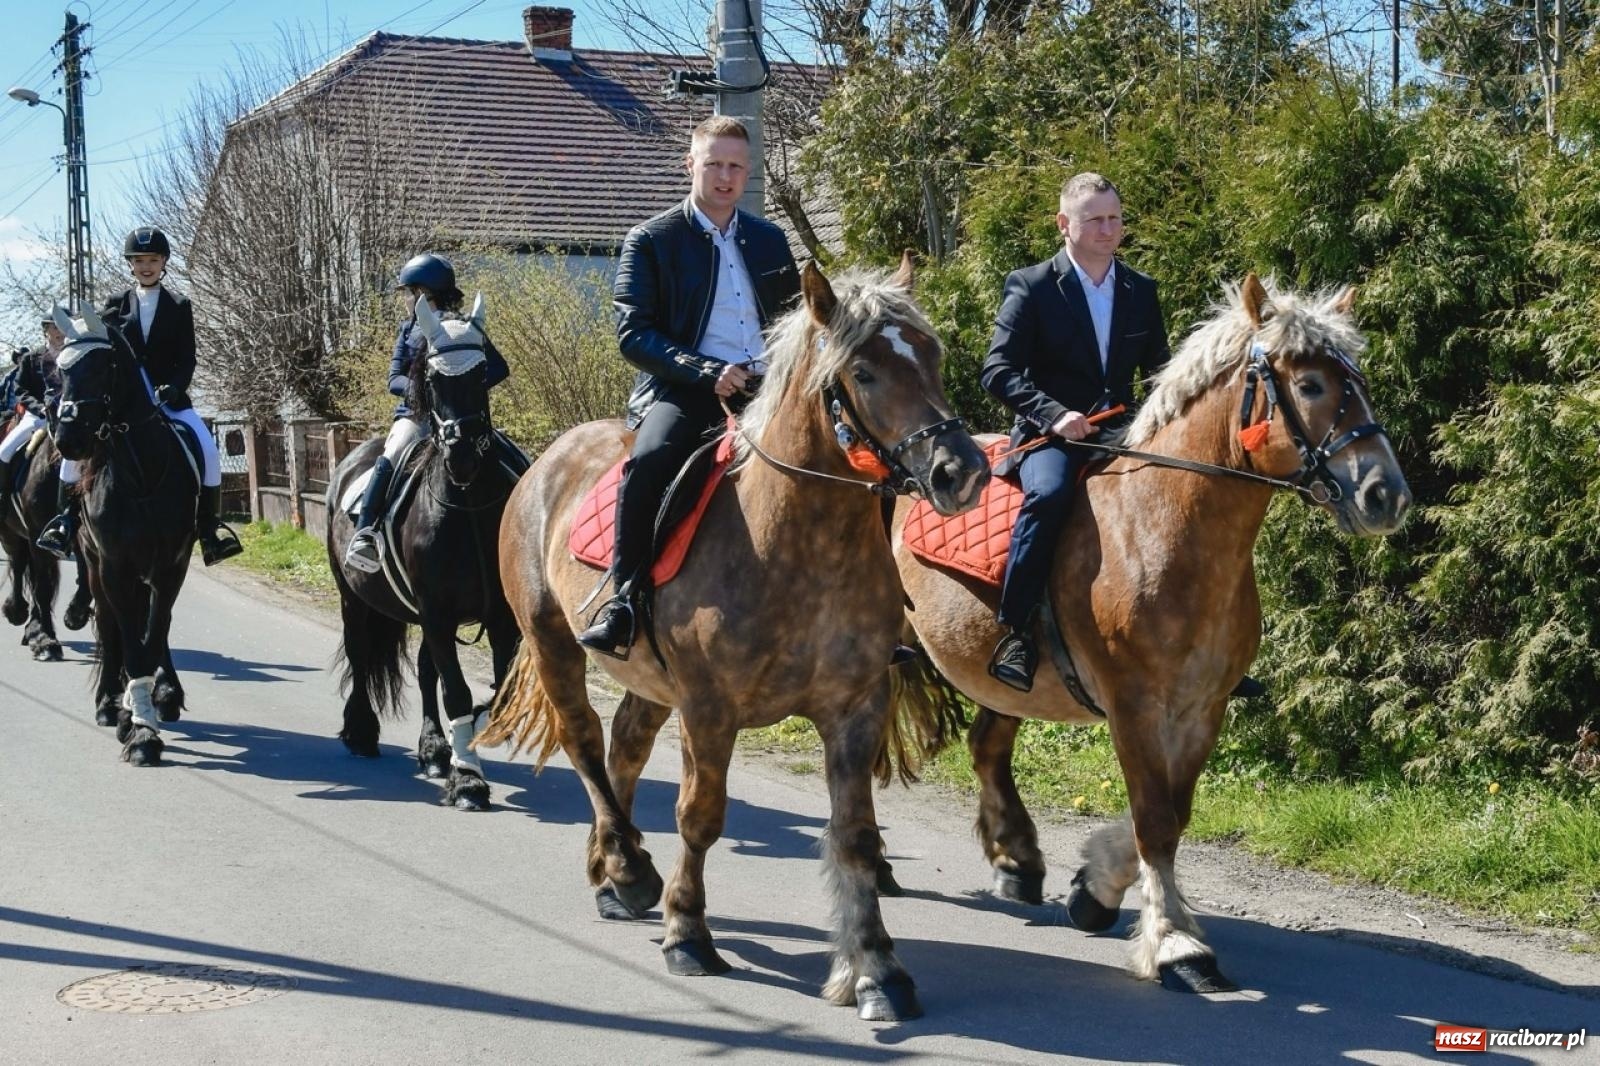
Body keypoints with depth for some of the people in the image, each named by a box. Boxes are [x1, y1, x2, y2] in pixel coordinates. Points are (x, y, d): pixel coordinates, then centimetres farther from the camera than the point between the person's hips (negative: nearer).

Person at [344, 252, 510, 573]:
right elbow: (394, 380, 7)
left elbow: (499, 368, -1)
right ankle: (363, 535, -33)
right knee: (387, 462, -27)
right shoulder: (409, 329, 13)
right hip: (415, 414, 1)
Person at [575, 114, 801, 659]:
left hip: (765, 389, 5)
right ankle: (624, 599, -29)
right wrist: (708, 373, -18)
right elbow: (633, 333, -4)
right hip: (681, 391, -4)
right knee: (651, 458, -36)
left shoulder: (770, 240, 19)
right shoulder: (651, 240, 5)